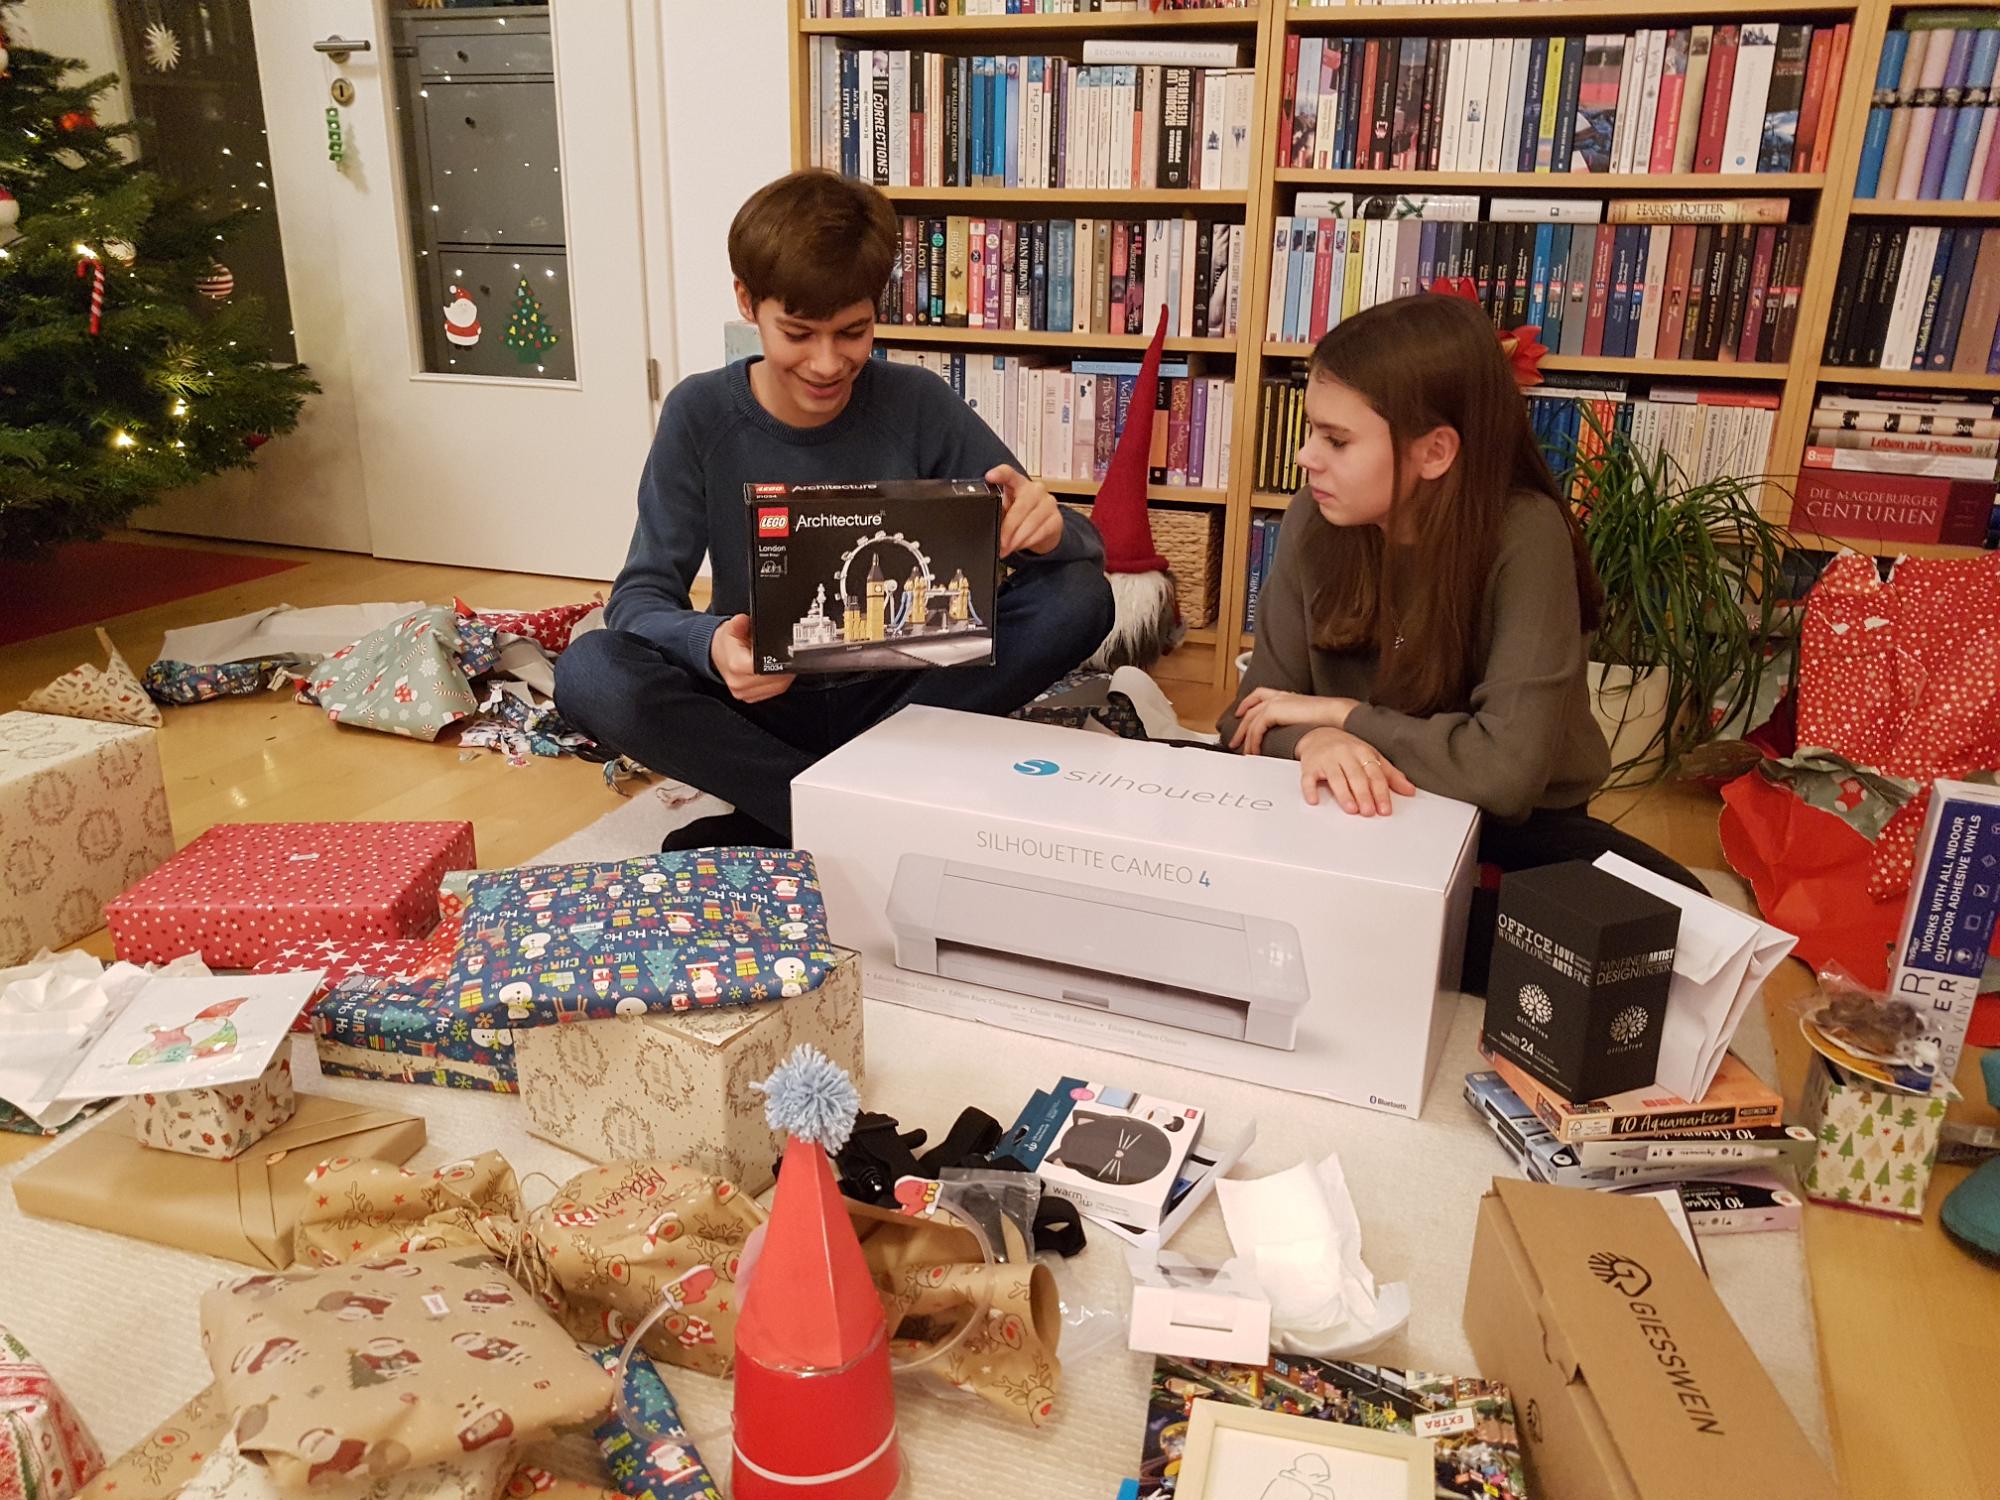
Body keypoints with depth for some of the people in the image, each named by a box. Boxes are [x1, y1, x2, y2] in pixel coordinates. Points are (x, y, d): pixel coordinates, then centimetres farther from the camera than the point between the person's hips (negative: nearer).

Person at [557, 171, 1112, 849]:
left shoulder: (917, 404, -7)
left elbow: (1087, 547, -6)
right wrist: (712, 647, -36)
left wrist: (1046, 529, -32)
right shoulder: (702, 415, -7)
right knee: (588, 673, -28)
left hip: (898, 693, 2)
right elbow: (640, 596, -12)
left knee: (1077, 598, -21)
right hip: (760, 701, -1)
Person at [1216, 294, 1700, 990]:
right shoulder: (1315, 520, -10)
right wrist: (1313, 741, -31)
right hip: (1371, 804, 2)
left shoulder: (1525, 536, -22)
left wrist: (1341, 714, -20)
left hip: (1513, 822, -2)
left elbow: (1509, 766, -29)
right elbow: (1259, 711, -7)